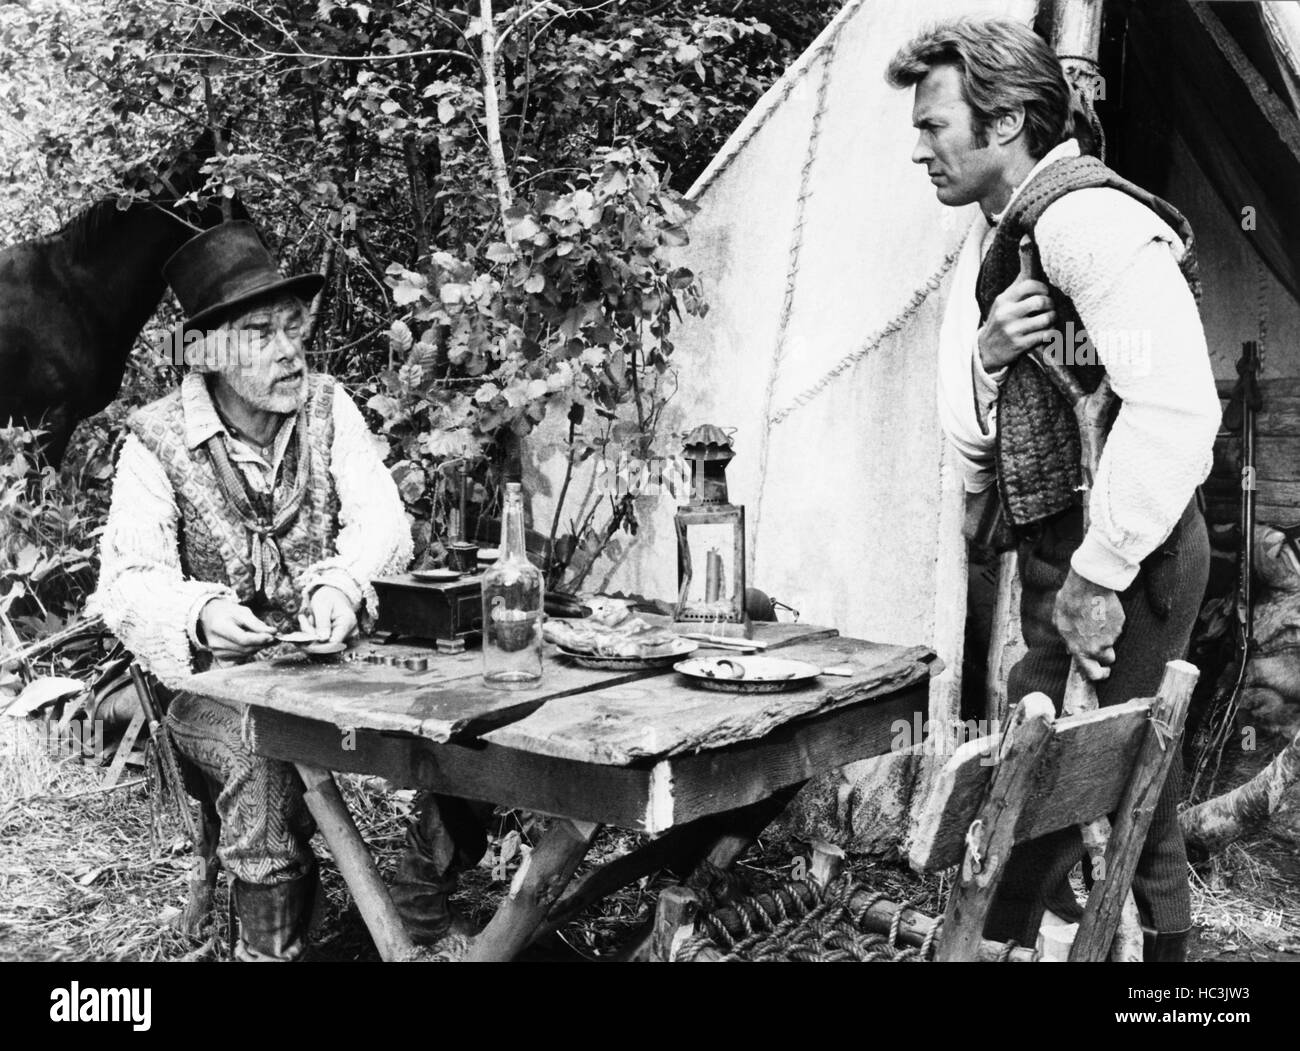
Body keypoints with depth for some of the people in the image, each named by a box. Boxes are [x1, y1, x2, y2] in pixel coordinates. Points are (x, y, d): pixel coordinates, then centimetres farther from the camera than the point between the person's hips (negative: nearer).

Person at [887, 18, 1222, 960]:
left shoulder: (1090, 219, -18)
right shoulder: (993, 236, 12)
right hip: (1048, 544, 9)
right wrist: (984, 351, -12)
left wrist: (1098, 574, -24)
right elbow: (963, 421, 10)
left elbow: (1177, 412, -29)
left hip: (1127, 554, -9)